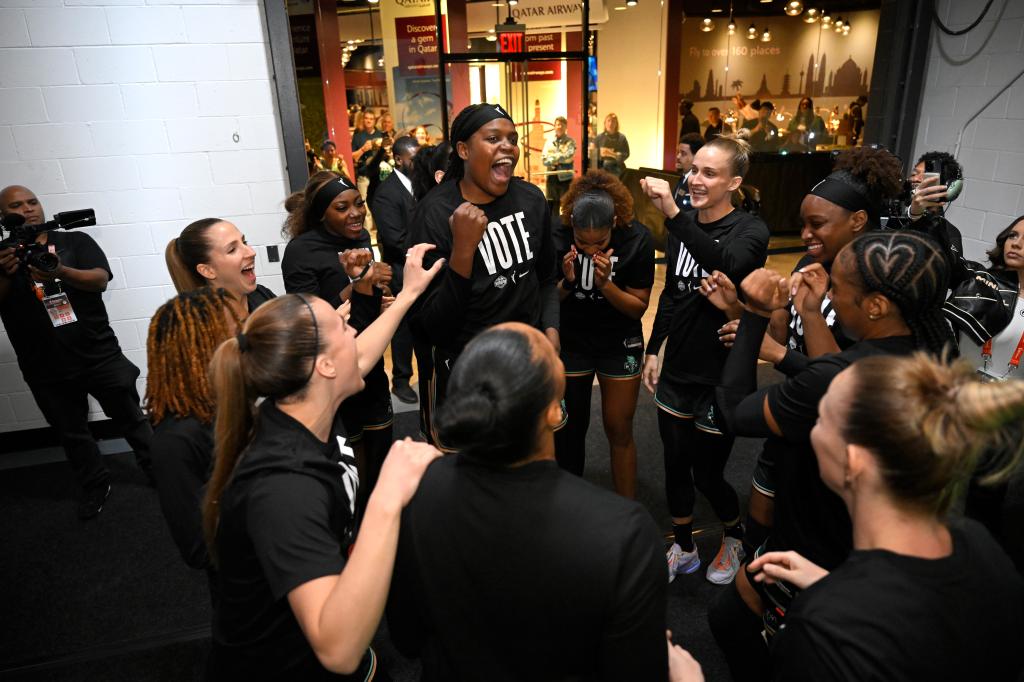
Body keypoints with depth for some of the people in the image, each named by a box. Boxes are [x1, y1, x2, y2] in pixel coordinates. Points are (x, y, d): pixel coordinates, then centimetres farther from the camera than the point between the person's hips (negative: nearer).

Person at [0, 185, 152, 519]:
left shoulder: (76, 241, 0)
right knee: (71, 433, 16)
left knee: (131, 418, 11)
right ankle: (95, 485, 34)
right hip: (46, 370, 2)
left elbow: (100, 279, -15)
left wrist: (61, 272, -34)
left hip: (100, 356, -1)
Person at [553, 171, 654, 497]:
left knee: (619, 431, 6)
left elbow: (638, 307, -14)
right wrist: (566, 282, -29)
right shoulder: (558, 237, -18)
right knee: (571, 428, 13)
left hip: (619, 344, -1)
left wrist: (605, 284, -30)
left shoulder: (637, 239, -19)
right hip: (569, 343, 1)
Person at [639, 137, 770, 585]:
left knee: (707, 474, 8)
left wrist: (673, 215, -47)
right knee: (675, 467, 15)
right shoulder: (683, 227, 3)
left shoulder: (750, 230, -13)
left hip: (720, 378, -5)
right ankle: (683, 549, 37)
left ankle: (734, 537, 40)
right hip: (676, 371, 5)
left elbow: (727, 263, -37)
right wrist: (653, 349, 12)